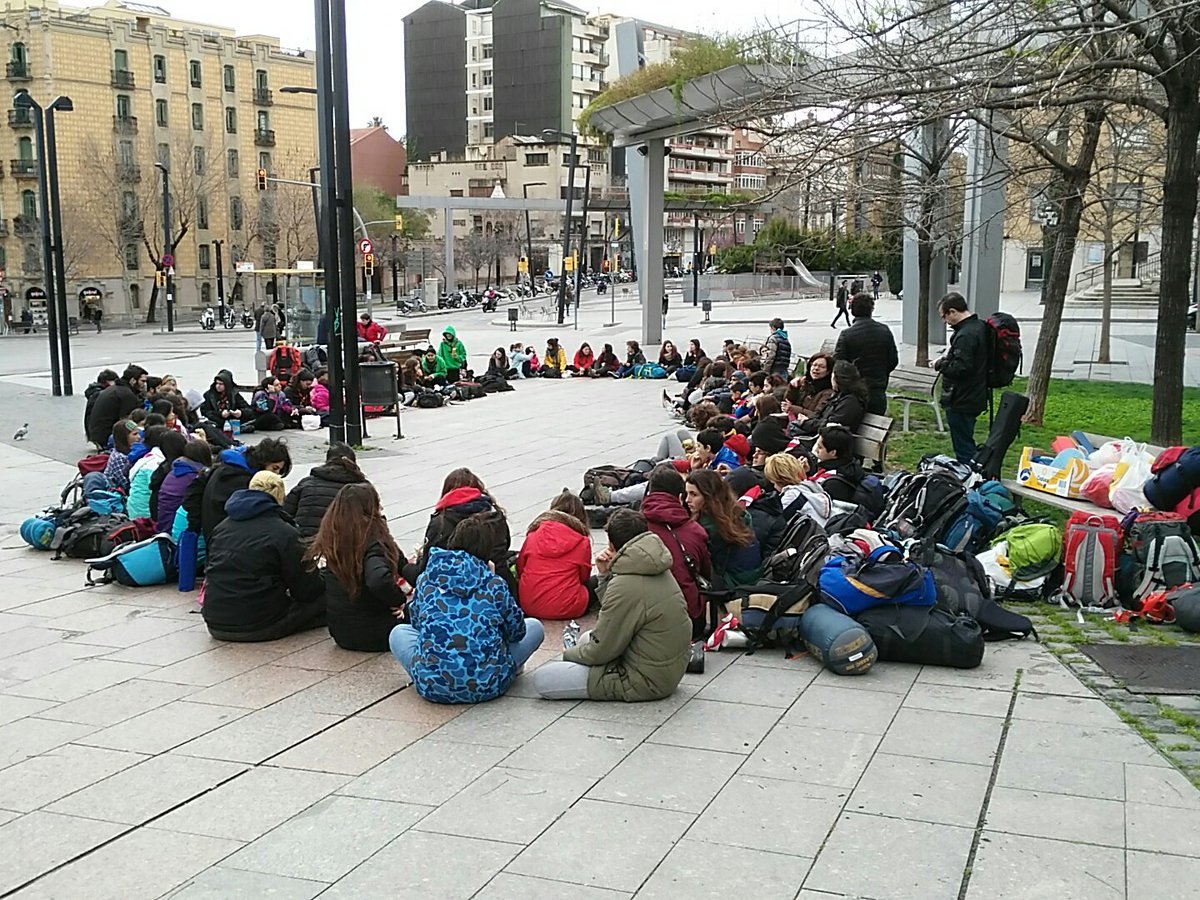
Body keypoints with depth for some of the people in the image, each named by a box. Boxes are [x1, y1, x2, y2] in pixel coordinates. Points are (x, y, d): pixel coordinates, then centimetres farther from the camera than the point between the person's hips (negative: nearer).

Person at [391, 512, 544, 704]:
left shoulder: (426, 579, 4)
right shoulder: (494, 584, -4)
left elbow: (415, 622, 19)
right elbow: (517, 631, 9)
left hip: (432, 687, 2)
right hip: (488, 686, -2)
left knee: (399, 632, 32)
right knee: (534, 626, 22)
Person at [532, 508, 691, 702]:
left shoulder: (626, 586, -25)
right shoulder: (660, 573, 3)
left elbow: (601, 650, -17)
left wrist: (567, 654, 2)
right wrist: (605, 576, 3)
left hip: (645, 681, -9)